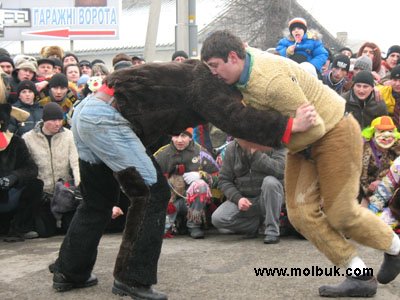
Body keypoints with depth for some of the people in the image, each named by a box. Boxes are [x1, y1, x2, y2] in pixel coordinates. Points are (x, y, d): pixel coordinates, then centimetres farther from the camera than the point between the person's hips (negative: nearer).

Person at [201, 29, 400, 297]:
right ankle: (361, 277, 4)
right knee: (301, 212, -1)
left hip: (335, 133, -9)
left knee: (340, 212, -3)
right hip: (304, 141, 9)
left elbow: (314, 127, -30)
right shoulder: (246, 58, -7)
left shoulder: (272, 81, -35)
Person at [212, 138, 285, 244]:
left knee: (270, 181, -36)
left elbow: (280, 170, -28)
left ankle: (272, 230, -22)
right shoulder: (232, 149, -1)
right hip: (243, 199, 3)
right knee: (217, 218, -21)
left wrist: (255, 152, -27)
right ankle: (256, 223, 5)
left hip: (271, 197, -3)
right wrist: (238, 198, -16)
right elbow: (223, 180, 1)